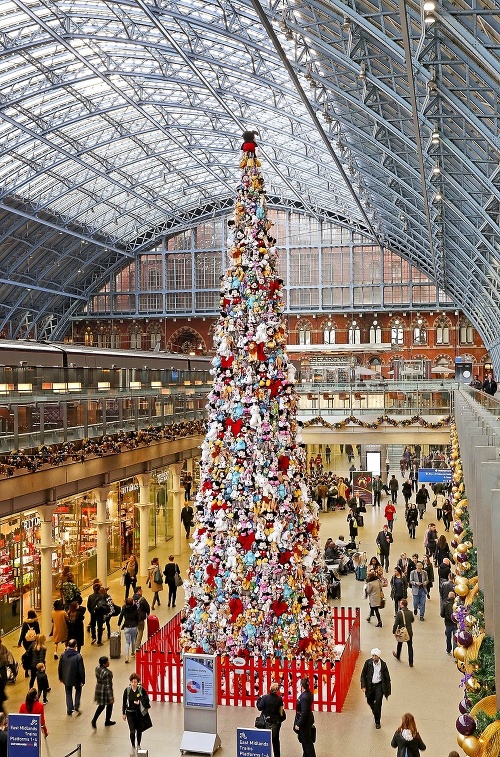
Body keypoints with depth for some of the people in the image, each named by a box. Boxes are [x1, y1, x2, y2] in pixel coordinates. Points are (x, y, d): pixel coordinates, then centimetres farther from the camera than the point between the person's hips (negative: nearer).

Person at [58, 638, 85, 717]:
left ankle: (69, 712, 20)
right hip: (76, 679, -3)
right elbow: (81, 669, -16)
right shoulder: (78, 656, -21)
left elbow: (59, 668, 0)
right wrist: (83, 680, -5)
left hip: (66, 679, 3)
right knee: (78, 691, 24)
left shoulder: (63, 655, -11)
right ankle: (76, 707, 19)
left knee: (68, 694, 17)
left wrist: (60, 677, 15)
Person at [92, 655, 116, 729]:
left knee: (101, 705, 24)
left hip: (98, 690, 7)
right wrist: (111, 697, -17)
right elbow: (108, 685, -25)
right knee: (109, 705, 18)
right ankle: (107, 721, 34)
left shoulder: (97, 669, -7)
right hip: (105, 692, -7)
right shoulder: (107, 673, -30)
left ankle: (94, 720, 12)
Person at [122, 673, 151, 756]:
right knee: (132, 731, -7)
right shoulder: (127, 690, -10)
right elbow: (124, 702, 0)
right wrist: (124, 713, 4)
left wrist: (140, 702, -19)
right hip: (130, 713, -1)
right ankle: (133, 747, 13)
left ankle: (138, 745, 37)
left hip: (139, 713, 1)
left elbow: (146, 699, -1)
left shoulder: (141, 690, -12)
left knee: (139, 730, 13)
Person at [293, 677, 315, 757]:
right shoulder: (309, 694, 0)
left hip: (305, 722, -10)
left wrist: (298, 724, -22)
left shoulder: (304, 697, -28)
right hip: (307, 720, 10)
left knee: (306, 741, 4)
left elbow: (304, 713, -27)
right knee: (304, 740, 23)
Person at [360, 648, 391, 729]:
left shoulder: (383, 664, -10)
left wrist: (388, 691, 0)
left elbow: (387, 678, -2)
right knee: (370, 701, 15)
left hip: (379, 685, -2)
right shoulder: (368, 663, -9)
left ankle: (377, 722, 8)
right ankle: (375, 713, 47)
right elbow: (363, 675, -1)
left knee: (378, 703, -8)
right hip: (370, 685, 2)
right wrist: (363, 686, -11)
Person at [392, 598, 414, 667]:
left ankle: (397, 655, 48)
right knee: (410, 647, 10)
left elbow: (396, 623, -20)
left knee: (399, 644, 24)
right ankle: (411, 662, 12)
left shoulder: (399, 613, -23)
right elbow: (412, 620, 10)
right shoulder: (410, 612, -9)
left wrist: (394, 631, -7)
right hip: (409, 632, 2)